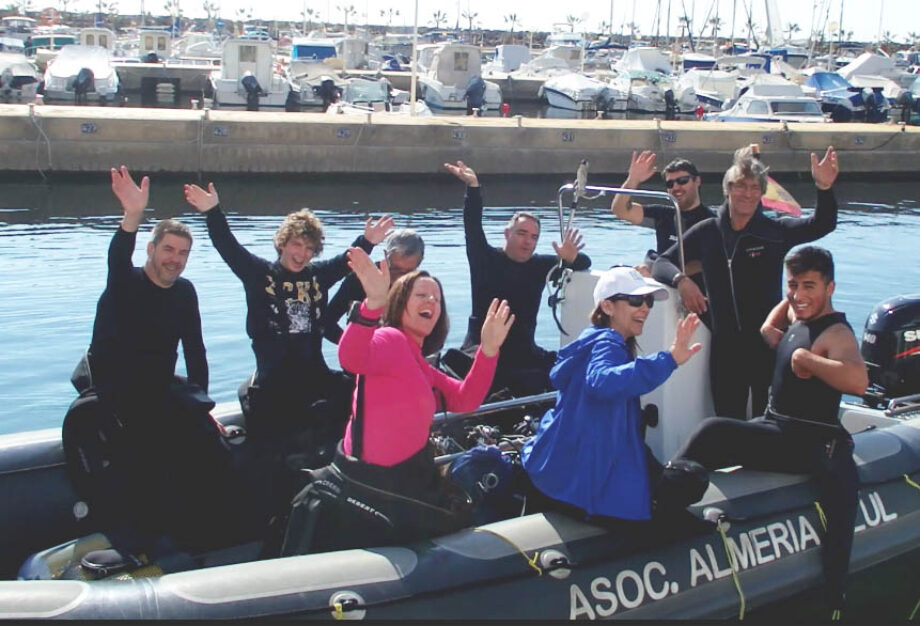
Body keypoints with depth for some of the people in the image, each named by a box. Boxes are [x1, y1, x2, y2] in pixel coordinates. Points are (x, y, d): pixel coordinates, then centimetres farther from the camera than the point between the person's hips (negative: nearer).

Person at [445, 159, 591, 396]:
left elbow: (584, 262, 10)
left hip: (523, 354, 4)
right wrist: (473, 187, -28)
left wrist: (572, 258, -16)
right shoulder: (486, 259, 1)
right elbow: (473, 227, -12)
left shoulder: (540, 265, 9)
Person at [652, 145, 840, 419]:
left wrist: (824, 188, -37)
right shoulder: (708, 232, 4)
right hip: (725, 345, 2)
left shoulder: (776, 231, -2)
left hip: (768, 342, -2)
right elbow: (662, 262, 6)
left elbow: (822, 225, -17)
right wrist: (681, 280, -17)